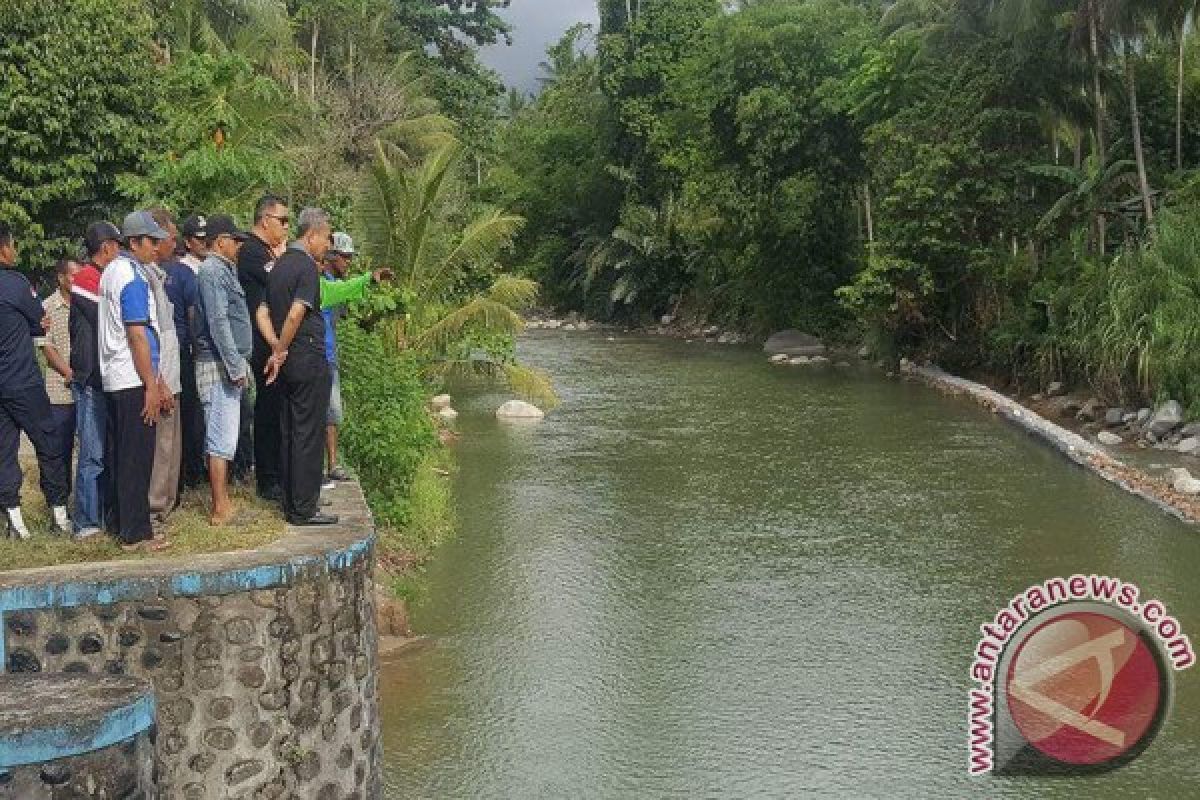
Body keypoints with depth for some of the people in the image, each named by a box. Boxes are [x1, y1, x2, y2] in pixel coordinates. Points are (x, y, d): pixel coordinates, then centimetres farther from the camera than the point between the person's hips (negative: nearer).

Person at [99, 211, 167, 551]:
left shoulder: (111, 271, 15)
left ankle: (118, 522, 22)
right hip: (133, 380, -10)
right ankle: (135, 533, -3)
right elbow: (138, 336, -19)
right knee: (137, 458, -6)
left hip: (113, 379, 10)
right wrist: (151, 385, -17)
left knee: (118, 454, 15)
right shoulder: (132, 278, -15)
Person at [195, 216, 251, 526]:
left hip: (229, 366, 10)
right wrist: (236, 367, -20)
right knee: (222, 441, -8)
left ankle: (224, 503, 19)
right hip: (219, 367, -10)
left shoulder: (224, 270, 18)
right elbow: (218, 323, -19)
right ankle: (220, 510, -5)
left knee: (224, 439, 13)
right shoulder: (212, 271, -12)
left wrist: (241, 365, 17)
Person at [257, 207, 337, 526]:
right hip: (309, 360, -9)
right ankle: (304, 509, 0)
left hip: (287, 361, 9)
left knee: (289, 433, 12)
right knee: (309, 434, -3)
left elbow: (262, 313, 12)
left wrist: (277, 348, 2)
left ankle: (292, 503, 19)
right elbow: (296, 314, -22)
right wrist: (280, 351, -11)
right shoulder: (307, 266, -13)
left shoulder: (280, 265, 14)